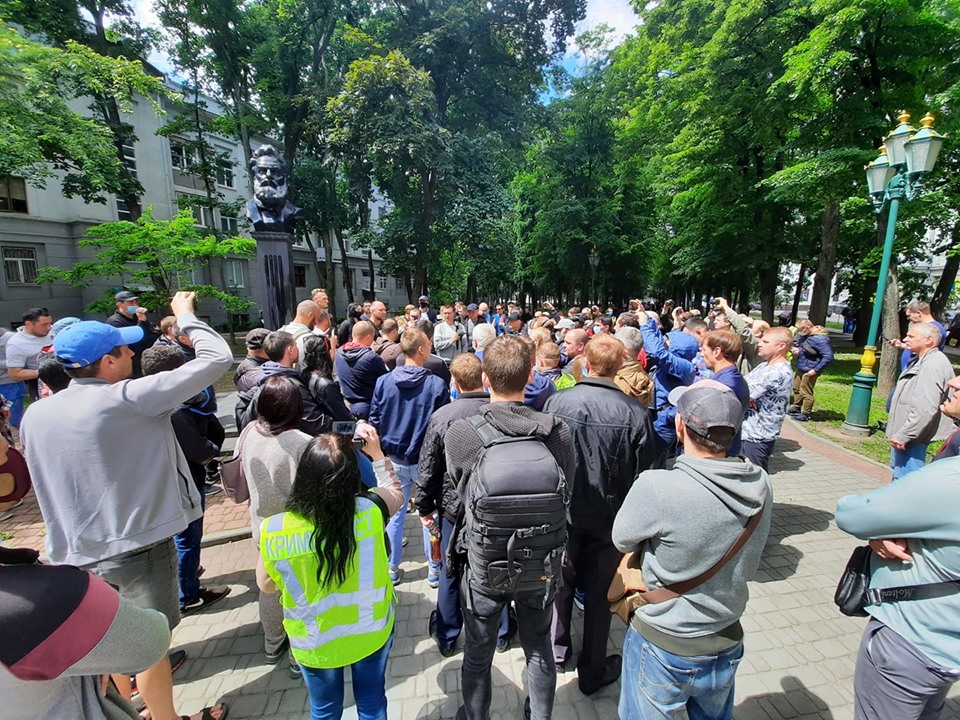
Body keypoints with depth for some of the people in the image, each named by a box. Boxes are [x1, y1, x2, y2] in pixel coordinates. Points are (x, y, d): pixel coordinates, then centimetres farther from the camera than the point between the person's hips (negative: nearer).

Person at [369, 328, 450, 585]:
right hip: (427, 459, -2)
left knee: (395, 513, 18)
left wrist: (385, 449, 13)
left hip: (394, 459, 3)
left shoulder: (383, 381, -8)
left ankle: (392, 568, 31)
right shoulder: (436, 384, -17)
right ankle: (434, 570, 27)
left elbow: (375, 421, -2)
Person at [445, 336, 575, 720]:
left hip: (484, 562, -1)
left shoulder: (460, 432, -23)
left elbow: (457, 489, -5)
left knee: (478, 655, 25)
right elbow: (567, 493, -3)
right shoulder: (558, 431, -18)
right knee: (539, 648, 28)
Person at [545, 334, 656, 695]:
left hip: (561, 513, 1)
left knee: (561, 582, 25)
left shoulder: (557, 402, -16)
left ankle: (558, 648, 45)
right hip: (608, 517, -1)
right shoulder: (636, 414, -19)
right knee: (599, 595, 19)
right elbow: (643, 475, -11)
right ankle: (592, 672, 38)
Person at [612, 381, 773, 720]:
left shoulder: (657, 487, -34)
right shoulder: (761, 485, -15)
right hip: (727, 644, 5)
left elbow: (622, 540, -15)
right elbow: (749, 565, 1)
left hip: (662, 646, -5)